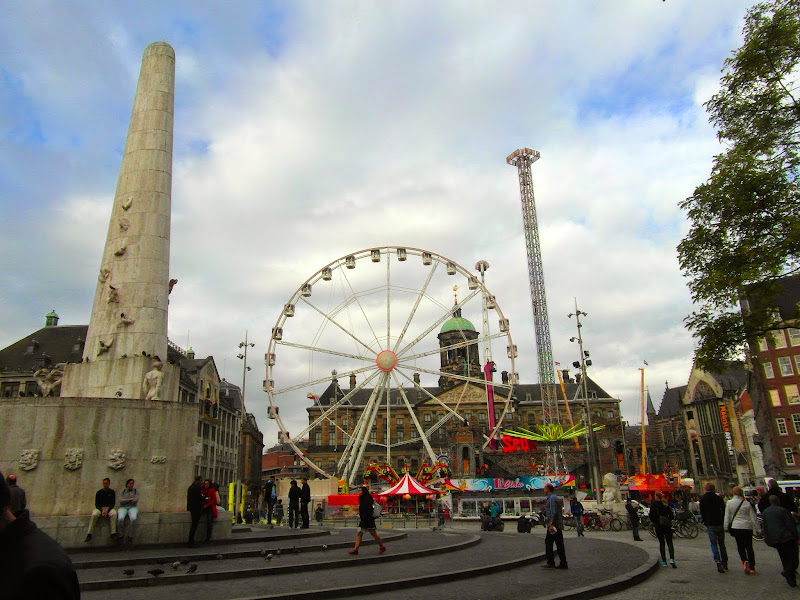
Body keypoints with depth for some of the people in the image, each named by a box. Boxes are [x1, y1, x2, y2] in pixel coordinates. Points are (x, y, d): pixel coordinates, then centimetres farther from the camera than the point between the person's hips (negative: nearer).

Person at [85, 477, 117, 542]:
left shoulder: (112, 492, 7)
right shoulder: (99, 492, 7)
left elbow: (113, 503, 2)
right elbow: (96, 504, 3)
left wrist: (107, 510, -17)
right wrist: (102, 510, -15)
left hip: (109, 508, -1)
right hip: (100, 508, 1)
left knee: (114, 514, -34)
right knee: (94, 515, -34)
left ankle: (113, 534, -39)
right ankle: (89, 535, -34)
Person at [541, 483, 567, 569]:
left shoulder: (552, 498, -12)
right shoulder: (556, 498, 19)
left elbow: (553, 513, -21)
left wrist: (551, 524, -23)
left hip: (554, 524, -10)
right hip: (559, 525, 10)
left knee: (548, 542, -3)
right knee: (559, 544, 8)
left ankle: (551, 562, -2)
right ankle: (563, 563, 8)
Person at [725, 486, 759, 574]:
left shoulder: (729, 503, -3)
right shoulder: (747, 503, -3)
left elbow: (727, 516, 0)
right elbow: (752, 517, 0)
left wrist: (726, 527, 8)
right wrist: (756, 527, 9)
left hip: (736, 527, -1)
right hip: (747, 527, 1)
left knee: (740, 546, 9)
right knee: (749, 547, 10)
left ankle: (745, 561, -16)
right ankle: (752, 567, 12)